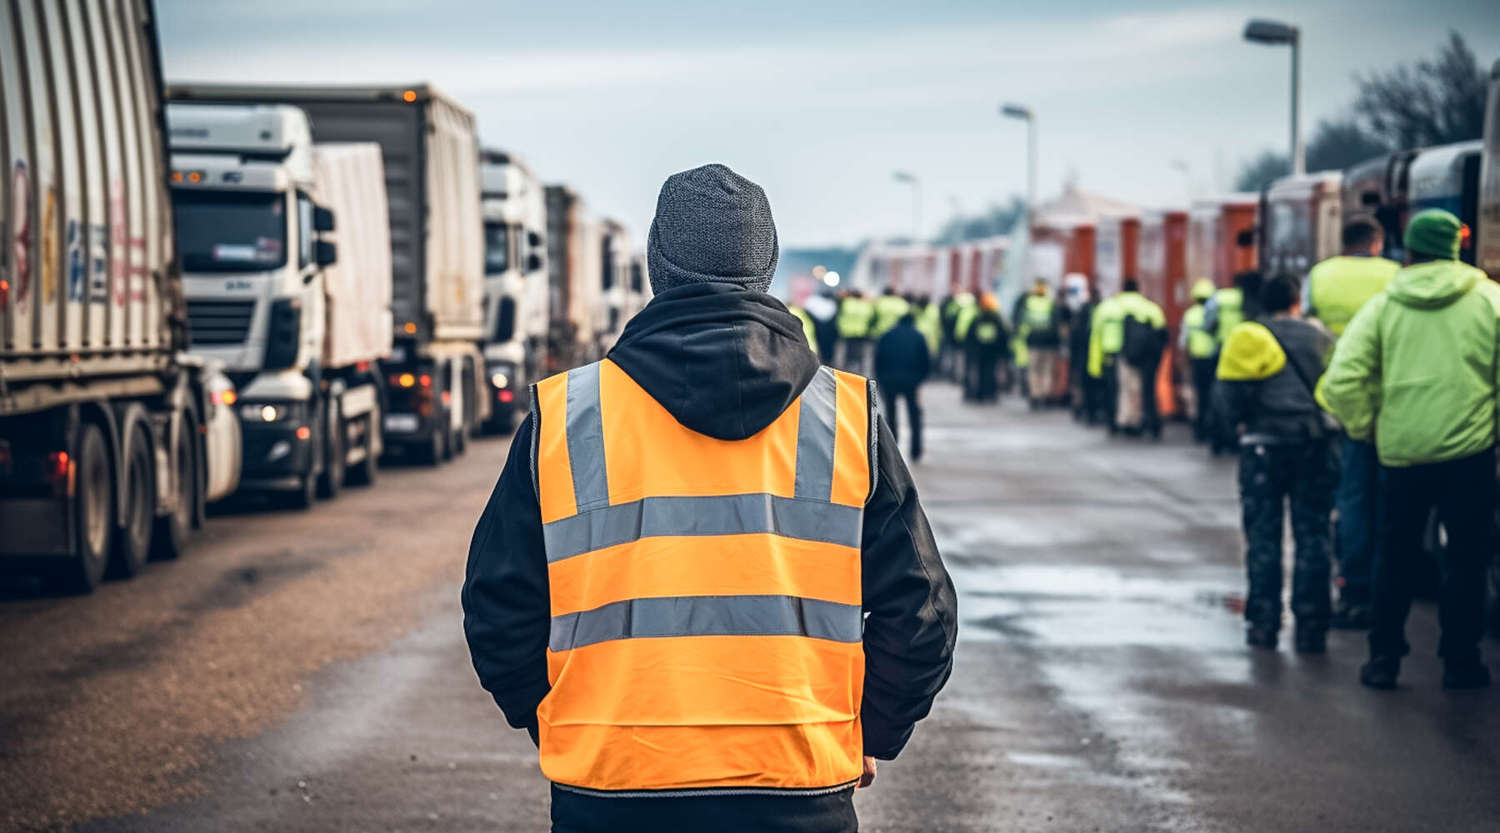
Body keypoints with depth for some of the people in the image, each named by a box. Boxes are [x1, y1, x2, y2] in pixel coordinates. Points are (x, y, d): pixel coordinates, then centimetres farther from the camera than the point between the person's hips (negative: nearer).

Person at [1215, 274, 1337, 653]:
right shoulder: (1318, 337, 6)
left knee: (1262, 537, 7)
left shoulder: (1243, 340, 6)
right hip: (1312, 443, 0)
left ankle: (1263, 623, 5)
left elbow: (1224, 398, -1)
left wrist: (1239, 426, 13)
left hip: (1261, 447, 1)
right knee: (1312, 536, 3)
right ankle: (1310, 627, 1)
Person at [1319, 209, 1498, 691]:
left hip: (1401, 452, 1)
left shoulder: (1383, 305, 1)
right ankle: (1460, 660, 10)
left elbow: (1341, 381, -7)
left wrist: (1364, 427, 7)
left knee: (1394, 559, 13)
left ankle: (1384, 658, 15)